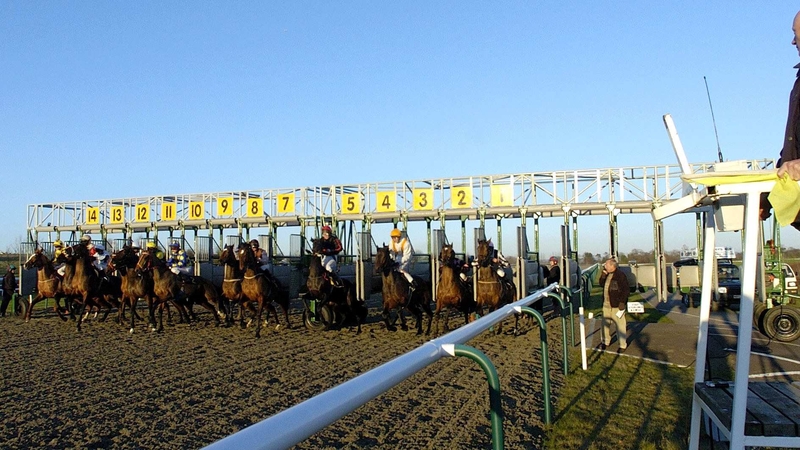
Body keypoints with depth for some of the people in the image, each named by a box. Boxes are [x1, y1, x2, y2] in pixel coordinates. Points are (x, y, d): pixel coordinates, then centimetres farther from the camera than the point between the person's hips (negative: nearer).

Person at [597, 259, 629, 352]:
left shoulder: (620, 275, -15)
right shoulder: (607, 275, 10)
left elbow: (626, 290, -16)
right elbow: (601, 284, 14)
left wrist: (622, 302, -19)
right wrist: (603, 274, 0)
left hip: (617, 306, -8)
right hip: (606, 305, 8)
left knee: (620, 325, 1)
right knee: (605, 324, 17)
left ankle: (623, 345, 12)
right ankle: (605, 342, 32)